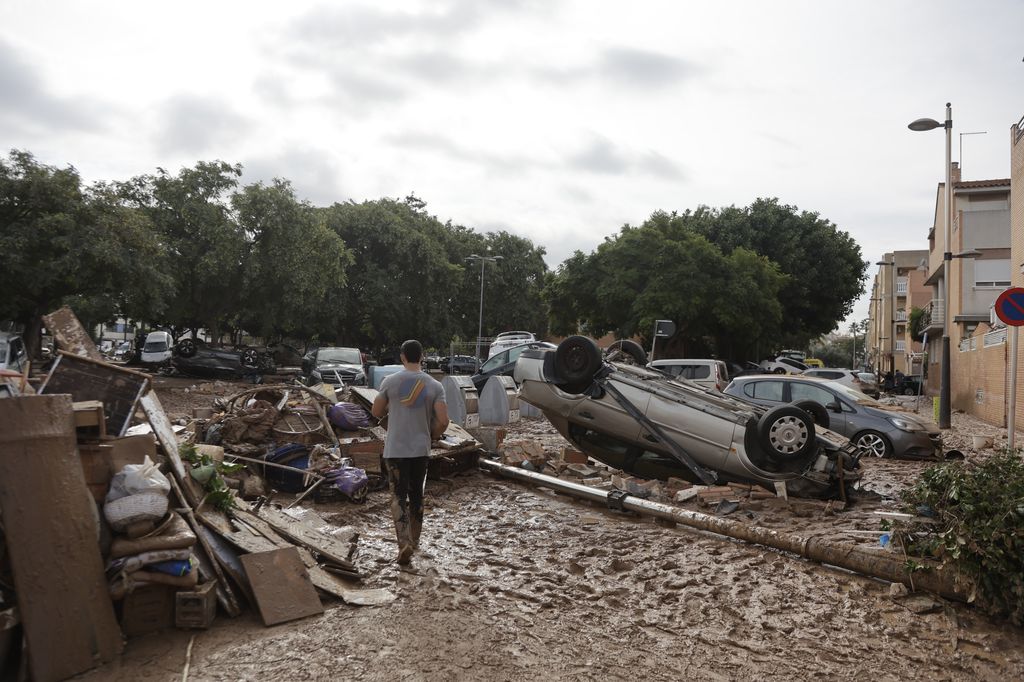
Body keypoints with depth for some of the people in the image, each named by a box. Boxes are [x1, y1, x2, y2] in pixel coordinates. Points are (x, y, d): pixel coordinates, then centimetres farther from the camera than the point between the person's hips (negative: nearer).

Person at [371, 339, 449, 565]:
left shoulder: (390, 381, -6)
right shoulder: (435, 386, -4)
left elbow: (376, 412, 3)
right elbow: (443, 421, -10)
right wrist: (432, 436, 10)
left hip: (395, 449, -2)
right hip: (421, 449, 2)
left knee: (399, 497, 3)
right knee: (416, 495, 18)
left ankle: (405, 543, -13)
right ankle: (414, 540, 29)